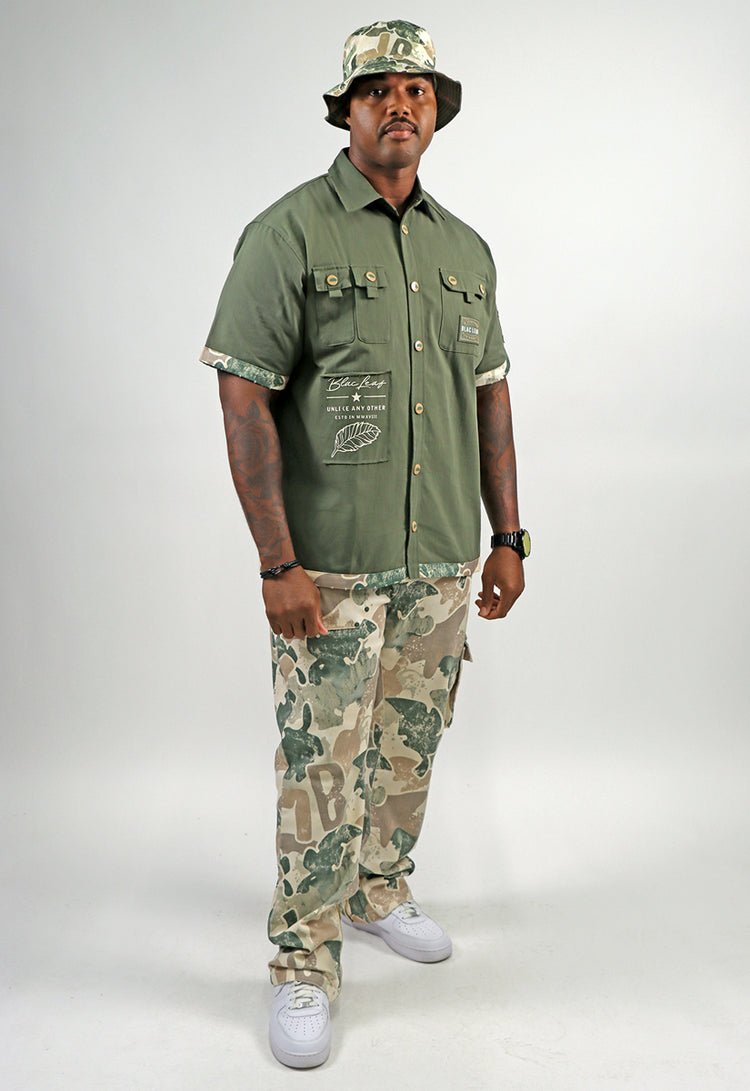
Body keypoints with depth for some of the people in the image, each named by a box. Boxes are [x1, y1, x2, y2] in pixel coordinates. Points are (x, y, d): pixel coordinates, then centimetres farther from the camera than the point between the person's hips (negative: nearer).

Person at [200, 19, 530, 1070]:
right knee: (322, 765, 1)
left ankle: (382, 887, 41)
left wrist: (509, 539, 9)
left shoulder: (465, 249, 11)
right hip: (329, 565, -5)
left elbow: (490, 395, 14)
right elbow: (244, 400, -12)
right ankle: (305, 964, 20)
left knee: (410, 745, 18)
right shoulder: (289, 234, -7)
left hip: (441, 558, 6)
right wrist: (279, 562, -18)